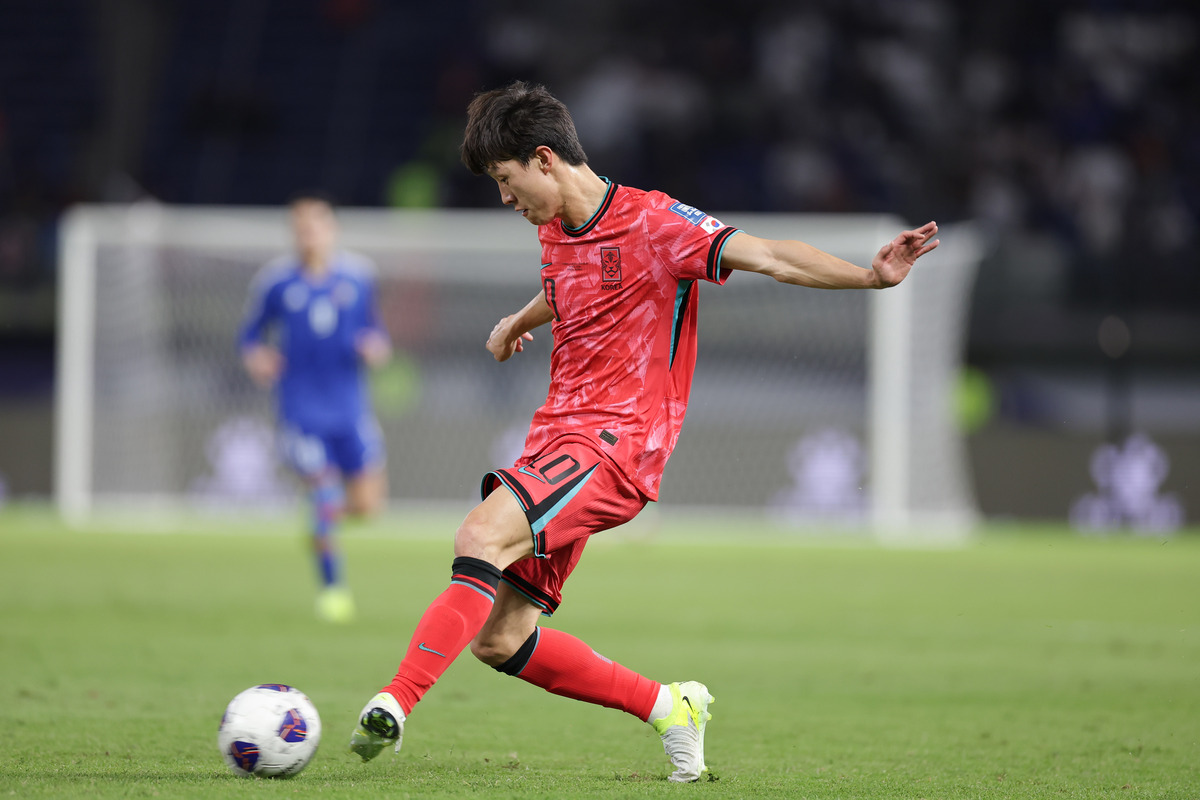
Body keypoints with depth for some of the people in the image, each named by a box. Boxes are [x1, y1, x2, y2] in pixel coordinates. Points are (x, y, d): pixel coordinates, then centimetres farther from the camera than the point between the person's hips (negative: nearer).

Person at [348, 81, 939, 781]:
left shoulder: (652, 222, -10)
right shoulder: (554, 231, 15)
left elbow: (765, 256, -19)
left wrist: (869, 276, -32)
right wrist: (519, 322, 58)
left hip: (618, 438, -9)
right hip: (556, 435, 9)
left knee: (483, 536, -32)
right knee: (498, 639, 1)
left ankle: (395, 705, -37)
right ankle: (669, 706, 15)